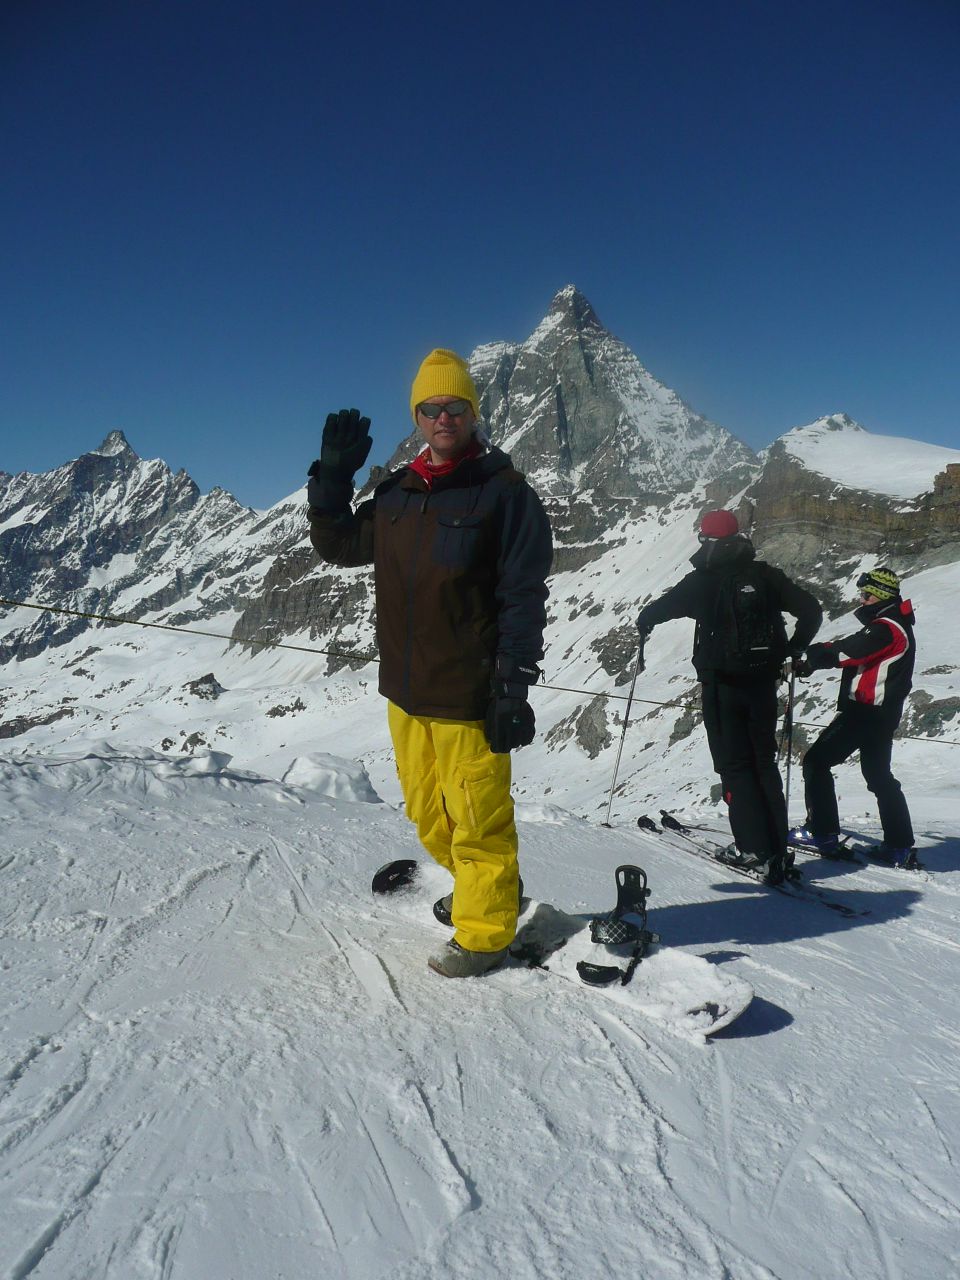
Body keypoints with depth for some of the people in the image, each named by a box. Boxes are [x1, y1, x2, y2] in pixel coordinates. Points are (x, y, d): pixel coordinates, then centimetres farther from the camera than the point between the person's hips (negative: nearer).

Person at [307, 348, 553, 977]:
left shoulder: (504, 493, -7)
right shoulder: (397, 494, 11)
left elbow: (525, 601, -11)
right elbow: (339, 545, 23)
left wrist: (513, 692, -16)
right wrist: (333, 476, 10)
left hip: (468, 694, -7)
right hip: (406, 690, 7)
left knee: (478, 820, 3)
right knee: (429, 813, 19)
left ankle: (484, 932, 21)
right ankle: (488, 886, 42)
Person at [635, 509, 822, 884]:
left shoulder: (703, 581, -10)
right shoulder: (765, 576, 2)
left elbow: (658, 609, -9)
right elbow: (811, 610, 5)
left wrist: (644, 623, 13)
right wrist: (790, 650, 16)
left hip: (721, 685, -4)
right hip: (763, 682, 4)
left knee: (734, 766, 4)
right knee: (764, 763, 13)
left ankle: (754, 849, -2)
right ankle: (776, 849, 14)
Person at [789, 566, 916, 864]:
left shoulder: (885, 628, -15)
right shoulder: (894, 625, 18)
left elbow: (845, 651, -21)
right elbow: (853, 650, 15)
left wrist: (808, 658, -10)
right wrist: (812, 660, 4)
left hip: (864, 711, -10)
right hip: (882, 713, 10)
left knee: (816, 761, -4)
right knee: (879, 775, 15)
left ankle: (822, 833, -2)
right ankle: (899, 846, 17)